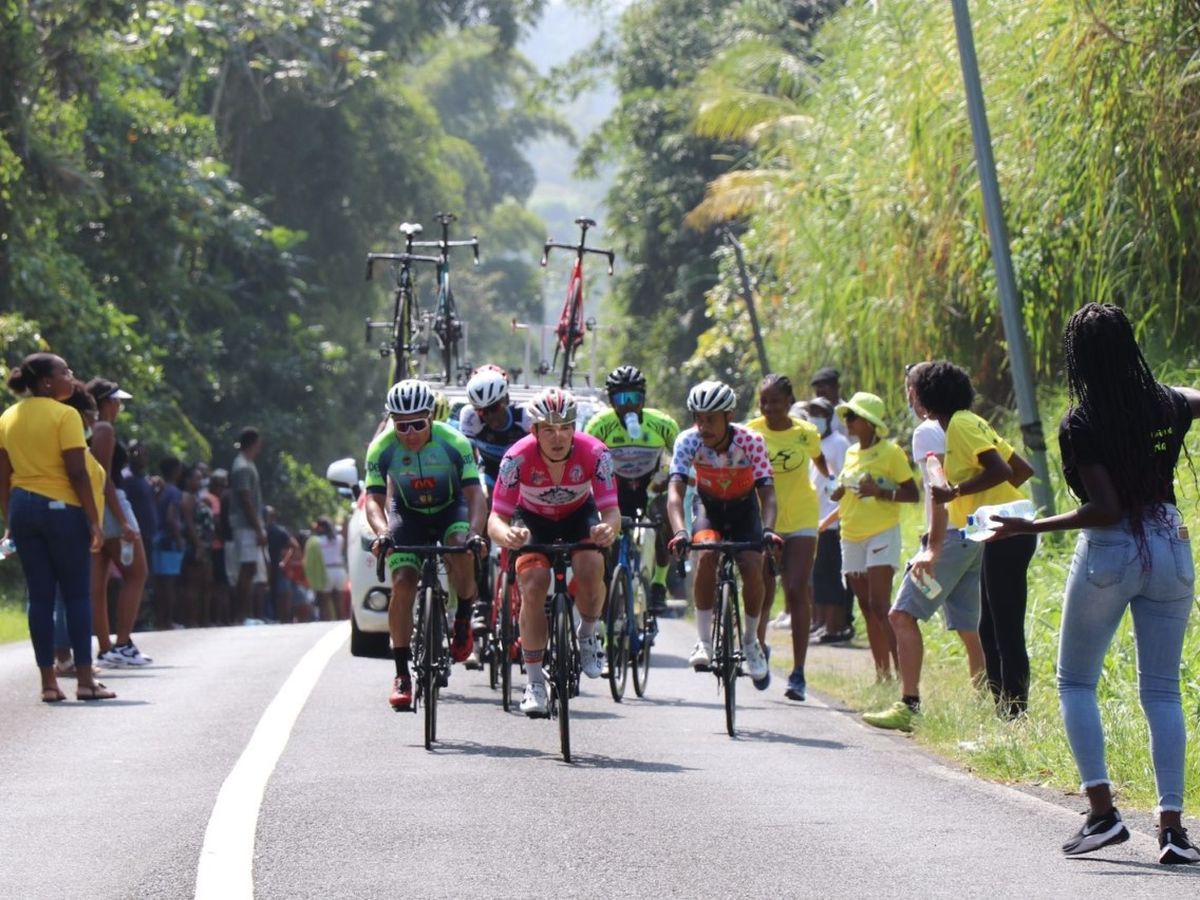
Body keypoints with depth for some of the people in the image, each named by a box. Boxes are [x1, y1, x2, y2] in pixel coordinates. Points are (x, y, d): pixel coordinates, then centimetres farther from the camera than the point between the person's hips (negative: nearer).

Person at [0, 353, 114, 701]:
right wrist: (94, 521, -11)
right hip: (62, 508, -6)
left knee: (40, 596, 6)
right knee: (77, 594, 1)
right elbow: (77, 474, -14)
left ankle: (48, 682, 5)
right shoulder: (65, 416, -10)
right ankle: (85, 679, 0)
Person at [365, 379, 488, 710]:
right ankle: (402, 675, -9)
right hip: (407, 514, 1)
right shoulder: (382, 448, -22)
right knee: (402, 584, -17)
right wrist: (382, 533, -44)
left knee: (461, 550, -34)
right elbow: (374, 499, -23)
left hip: (451, 510, -1)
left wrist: (475, 532, -46)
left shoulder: (454, 443, -25)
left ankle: (463, 619, -8)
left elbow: (475, 494, -28)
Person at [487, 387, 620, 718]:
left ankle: (588, 634, 2)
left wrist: (609, 528, -55)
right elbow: (496, 518, -30)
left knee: (590, 568, -30)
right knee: (533, 586, -23)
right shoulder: (518, 457, -31)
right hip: (533, 519, 0)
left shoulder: (594, 453, -29)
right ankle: (534, 683, -11)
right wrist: (506, 535, -55)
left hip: (579, 516, 0)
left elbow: (611, 510, -30)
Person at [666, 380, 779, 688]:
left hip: (744, 507, 0)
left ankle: (751, 642, 2)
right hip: (709, 506, 0)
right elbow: (675, 490, -36)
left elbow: (767, 492, -33)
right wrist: (679, 532, -54)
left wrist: (768, 530, -52)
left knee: (752, 567, -21)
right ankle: (703, 642, -20)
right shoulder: (689, 441, -27)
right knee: (706, 556, -29)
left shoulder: (750, 441, -28)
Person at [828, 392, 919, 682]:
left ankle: (902, 669, -19)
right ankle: (882, 672, 10)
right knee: (867, 609, 7)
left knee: (880, 606, -17)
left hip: (881, 535, -7)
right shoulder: (851, 453, 14)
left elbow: (912, 493, -10)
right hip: (851, 537, 7)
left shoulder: (890, 452, -7)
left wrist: (880, 492, -23)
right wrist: (839, 494, 4)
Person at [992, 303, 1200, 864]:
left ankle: (1102, 811, 0)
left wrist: (1030, 527, -13)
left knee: (1075, 682, 12)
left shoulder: (1080, 425, -13)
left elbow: (1105, 510, -18)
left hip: (1108, 555, -4)